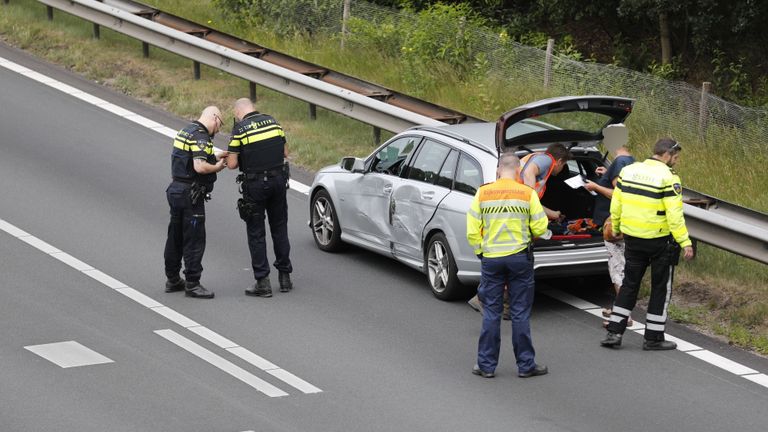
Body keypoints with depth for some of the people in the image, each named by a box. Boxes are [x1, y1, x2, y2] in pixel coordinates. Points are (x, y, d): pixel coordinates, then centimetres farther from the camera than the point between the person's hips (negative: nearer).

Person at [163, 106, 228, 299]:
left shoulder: (186, 131, 13)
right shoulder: (200, 137, -17)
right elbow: (200, 167, -27)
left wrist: (214, 156, 17)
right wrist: (217, 167, -10)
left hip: (175, 189, 10)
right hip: (189, 194, -10)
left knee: (175, 237, 17)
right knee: (194, 240, -4)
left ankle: (172, 279, 26)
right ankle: (192, 284, -1)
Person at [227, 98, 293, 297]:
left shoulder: (240, 129, -11)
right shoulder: (272, 122, 4)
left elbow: (232, 164, -11)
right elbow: (285, 152, 10)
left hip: (255, 184, -4)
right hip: (278, 180, 4)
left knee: (256, 233, 4)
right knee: (279, 229, 16)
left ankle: (262, 282, 2)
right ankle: (285, 277, 20)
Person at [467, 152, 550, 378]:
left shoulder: (483, 193, -2)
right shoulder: (527, 194, -6)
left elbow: (472, 230, -3)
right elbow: (540, 227, -4)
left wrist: (480, 250, 10)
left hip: (491, 258, 1)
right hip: (520, 257, -1)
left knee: (491, 313, 8)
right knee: (520, 313, 6)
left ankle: (486, 364, 11)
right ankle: (525, 364, 10)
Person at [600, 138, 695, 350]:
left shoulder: (628, 171, 3)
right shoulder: (668, 178, -15)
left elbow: (616, 204, 8)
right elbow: (674, 214, -20)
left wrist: (616, 228, 22)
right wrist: (685, 242, -18)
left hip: (632, 238, 5)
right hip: (659, 241, -5)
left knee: (629, 284, 15)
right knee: (661, 288, 8)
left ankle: (614, 331, 10)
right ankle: (653, 338, 11)